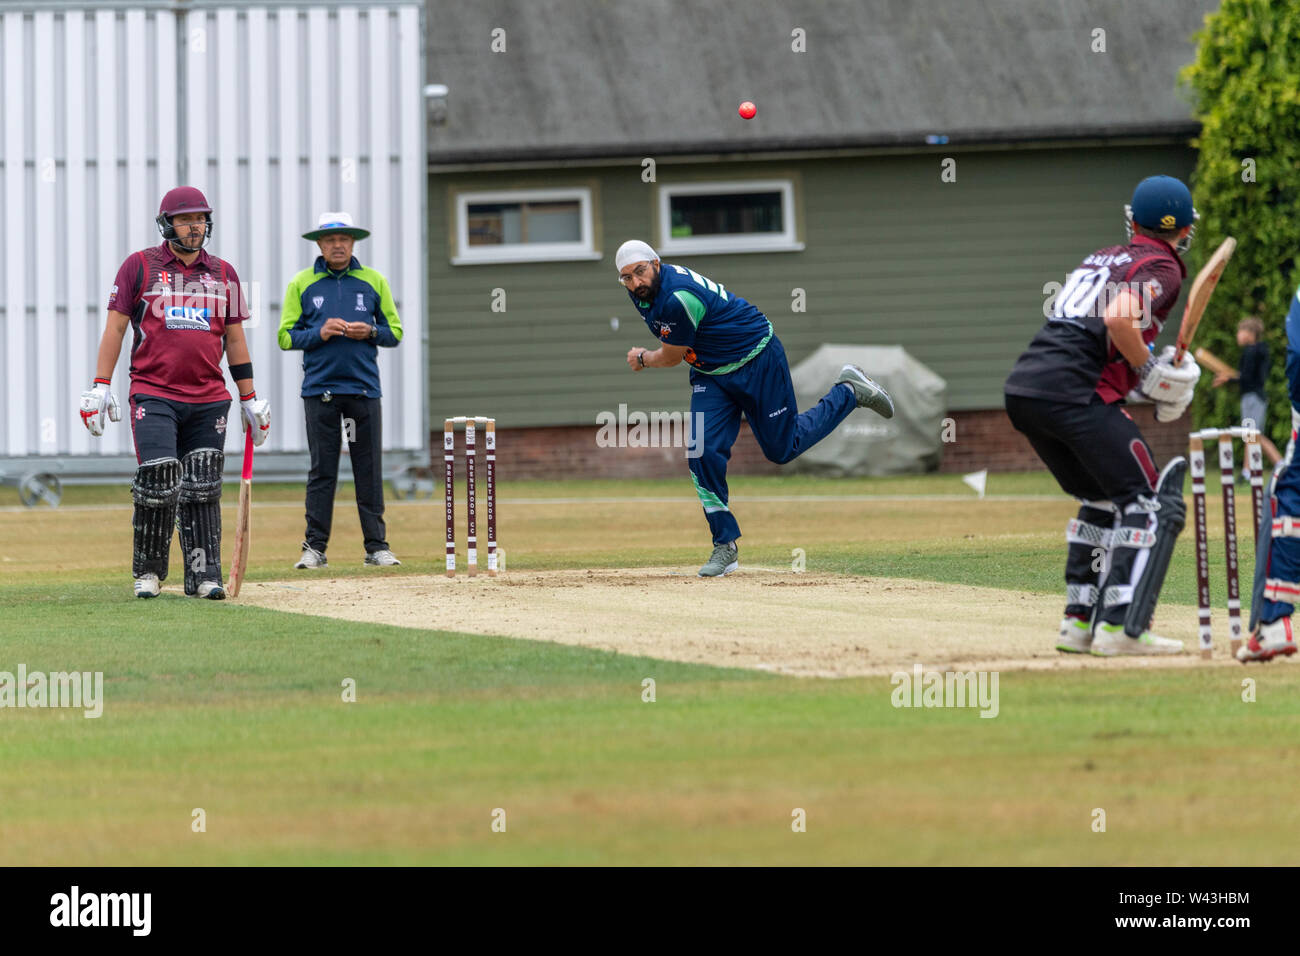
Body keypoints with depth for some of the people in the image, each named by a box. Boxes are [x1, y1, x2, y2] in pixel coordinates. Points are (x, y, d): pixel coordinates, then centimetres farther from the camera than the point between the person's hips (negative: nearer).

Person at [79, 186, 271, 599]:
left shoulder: (223, 273, 14)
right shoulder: (139, 266, 4)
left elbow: (235, 338, 18)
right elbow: (115, 327, 3)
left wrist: (249, 399, 15)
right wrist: (100, 387, -6)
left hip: (209, 401, 3)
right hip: (153, 395, -3)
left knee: (202, 490, 1)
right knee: (158, 484, -11)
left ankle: (204, 575, 3)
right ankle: (148, 572, 4)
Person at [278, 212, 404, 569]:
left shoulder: (373, 282, 10)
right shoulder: (302, 284, 7)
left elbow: (395, 332, 12)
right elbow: (286, 336, 6)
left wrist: (370, 332, -8)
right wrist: (318, 334, -12)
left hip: (364, 389, 1)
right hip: (320, 389, -1)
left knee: (370, 470, 0)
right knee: (322, 470, -3)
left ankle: (376, 546, 4)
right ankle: (315, 547, -1)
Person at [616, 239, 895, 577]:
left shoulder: (680, 298, -34)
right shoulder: (643, 291, -6)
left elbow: (672, 357, -18)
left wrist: (643, 359, 1)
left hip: (757, 360, -7)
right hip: (710, 373, 7)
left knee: (783, 448, 5)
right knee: (703, 453, -8)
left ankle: (848, 393, 27)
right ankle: (725, 546, 0)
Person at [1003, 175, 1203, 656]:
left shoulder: (1103, 257, 25)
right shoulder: (1161, 267, 2)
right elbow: (1118, 317, -17)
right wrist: (1150, 372, -4)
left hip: (1022, 389, 8)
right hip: (1075, 392, -8)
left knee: (1103, 502, 23)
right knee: (1153, 506, -4)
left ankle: (1079, 621, 19)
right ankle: (1121, 627, -14)